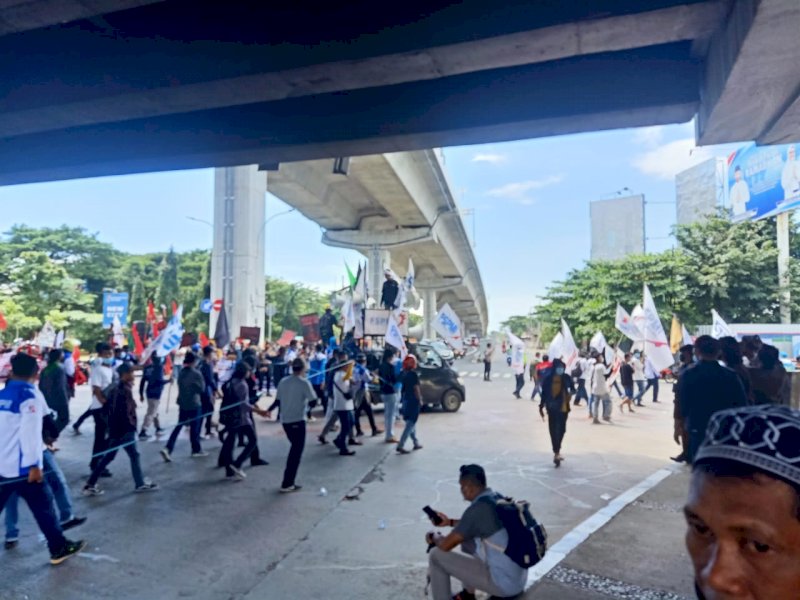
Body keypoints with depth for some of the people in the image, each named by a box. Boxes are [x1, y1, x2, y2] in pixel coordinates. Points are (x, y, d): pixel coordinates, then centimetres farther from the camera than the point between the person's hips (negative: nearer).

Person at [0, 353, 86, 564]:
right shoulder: (30, 396, -13)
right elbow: (30, 433, -21)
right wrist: (34, 465, -19)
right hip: (22, 467, -7)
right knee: (43, 507, 5)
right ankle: (59, 548, 14)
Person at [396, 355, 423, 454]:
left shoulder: (404, 373, 5)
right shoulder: (413, 374, -17)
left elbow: (403, 387, 9)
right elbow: (416, 388, -17)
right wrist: (420, 400, -9)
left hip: (406, 399, 8)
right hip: (413, 400, -8)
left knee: (410, 422, 18)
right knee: (411, 424, -5)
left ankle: (416, 443, 28)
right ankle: (400, 445, -11)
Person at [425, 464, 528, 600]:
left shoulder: (478, 509, -22)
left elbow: (446, 545, -16)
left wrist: (434, 538, 6)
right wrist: (450, 522, 23)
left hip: (504, 584, -8)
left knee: (437, 556, -3)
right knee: (466, 536, 25)